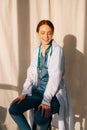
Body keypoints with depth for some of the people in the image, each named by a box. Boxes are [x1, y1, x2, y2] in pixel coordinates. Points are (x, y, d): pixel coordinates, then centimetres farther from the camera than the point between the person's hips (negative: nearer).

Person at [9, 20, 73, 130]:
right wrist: (24, 93, -8)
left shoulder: (57, 49, -9)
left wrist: (46, 100, -23)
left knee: (39, 117, -30)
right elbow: (31, 73, 6)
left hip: (54, 93, -5)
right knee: (13, 110, -11)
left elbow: (55, 75, -16)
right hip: (38, 91, 6)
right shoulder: (36, 51, 10)